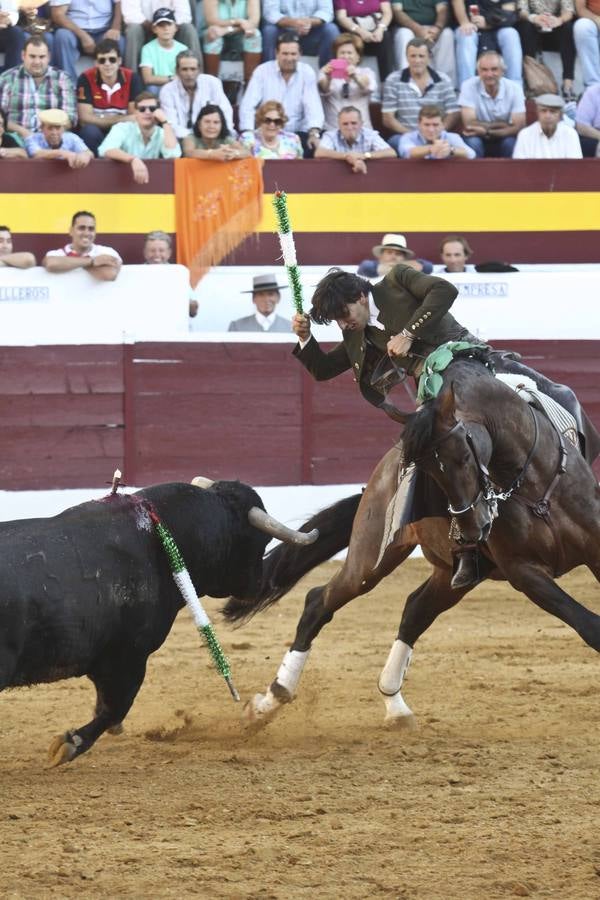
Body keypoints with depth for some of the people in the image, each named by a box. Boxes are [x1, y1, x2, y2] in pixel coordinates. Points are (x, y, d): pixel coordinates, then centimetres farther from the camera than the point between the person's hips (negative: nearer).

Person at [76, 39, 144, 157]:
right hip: (97, 133, -1)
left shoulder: (132, 78, -7)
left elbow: (136, 117, -8)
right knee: (90, 132, -34)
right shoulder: (86, 79, -11)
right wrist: (121, 119, -17)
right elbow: (85, 119, -15)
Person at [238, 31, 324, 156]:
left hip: (297, 132, 0)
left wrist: (314, 133, -27)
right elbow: (248, 106, -6)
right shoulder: (262, 71, 0)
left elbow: (313, 106, -8)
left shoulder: (307, 73, 3)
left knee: (314, 147, -30)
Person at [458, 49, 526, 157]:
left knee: (511, 143, -31)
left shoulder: (514, 88, -9)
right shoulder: (469, 86, -13)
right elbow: (468, 124, -19)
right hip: (478, 140, -1)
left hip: (504, 139, 1)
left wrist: (484, 130, -25)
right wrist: (503, 125, -16)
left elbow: (518, 127, -15)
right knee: (472, 142, -33)